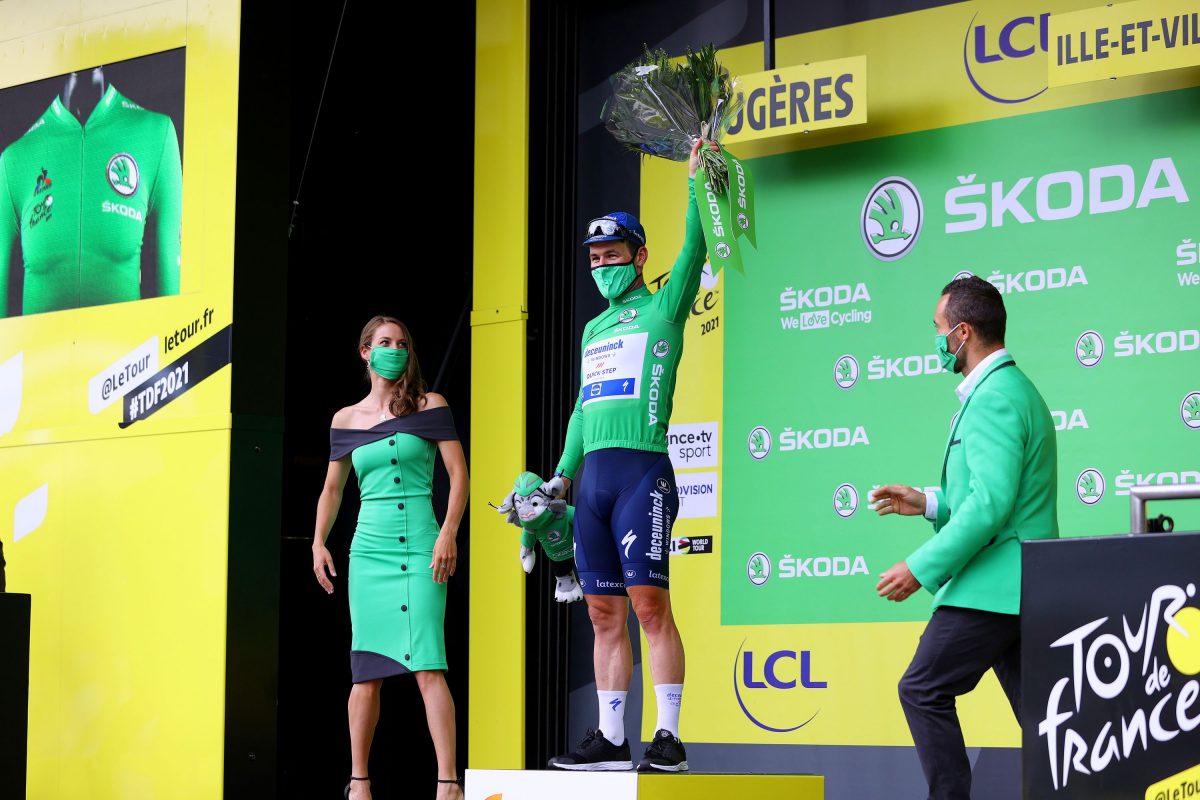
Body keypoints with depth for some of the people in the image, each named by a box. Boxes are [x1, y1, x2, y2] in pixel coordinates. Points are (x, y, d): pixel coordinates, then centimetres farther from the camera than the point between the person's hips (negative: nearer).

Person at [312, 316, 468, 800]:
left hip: (421, 548, -3)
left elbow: (458, 472, 0)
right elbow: (333, 488, 20)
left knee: (427, 666, -13)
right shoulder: (346, 420, 13)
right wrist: (319, 543, 8)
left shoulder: (429, 406, 4)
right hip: (368, 549, 3)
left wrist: (448, 534, -11)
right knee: (367, 671, 3)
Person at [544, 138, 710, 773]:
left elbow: (694, 251, -7)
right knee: (604, 612, 5)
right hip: (594, 477, 7)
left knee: (649, 603, -12)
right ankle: (610, 740, 8)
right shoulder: (594, 329, 24)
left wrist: (695, 181, -6)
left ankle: (668, 738, -10)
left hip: (644, 470, -6)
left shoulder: (662, 310, 6)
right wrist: (561, 476, 20)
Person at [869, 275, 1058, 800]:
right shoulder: (1015, 389, 18)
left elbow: (990, 504, -23)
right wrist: (929, 503, 16)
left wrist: (921, 569, -19)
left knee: (923, 691, -3)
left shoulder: (993, 397, -15)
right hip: (1021, 586, 10)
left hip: (992, 588, -10)